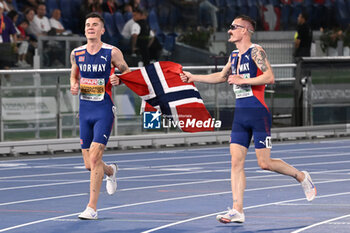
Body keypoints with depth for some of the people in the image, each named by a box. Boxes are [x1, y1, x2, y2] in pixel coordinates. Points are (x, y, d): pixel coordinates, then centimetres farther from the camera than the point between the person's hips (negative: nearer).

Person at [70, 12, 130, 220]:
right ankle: (110, 171, 44)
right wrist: (74, 86, -2)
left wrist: (118, 80, -17)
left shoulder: (112, 53, -6)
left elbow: (127, 73, 5)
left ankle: (92, 207, -11)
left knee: (94, 158, -16)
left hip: (104, 110, -5)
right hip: (85, 110, 5)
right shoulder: (76, 54, 5)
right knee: (89, 164, 8)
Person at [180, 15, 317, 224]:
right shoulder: (234, 56, 15)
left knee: (265, 163, -7)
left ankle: (302, 177, 17)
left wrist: (243, 80, -18)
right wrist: (193, 78, 29)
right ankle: (237, 210, -4)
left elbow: (270, 77, -19)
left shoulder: (256, 51, -9)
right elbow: (221, 77, 32)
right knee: (236, 161, -3)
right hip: (240, 114, 7)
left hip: (258, 113, -7)